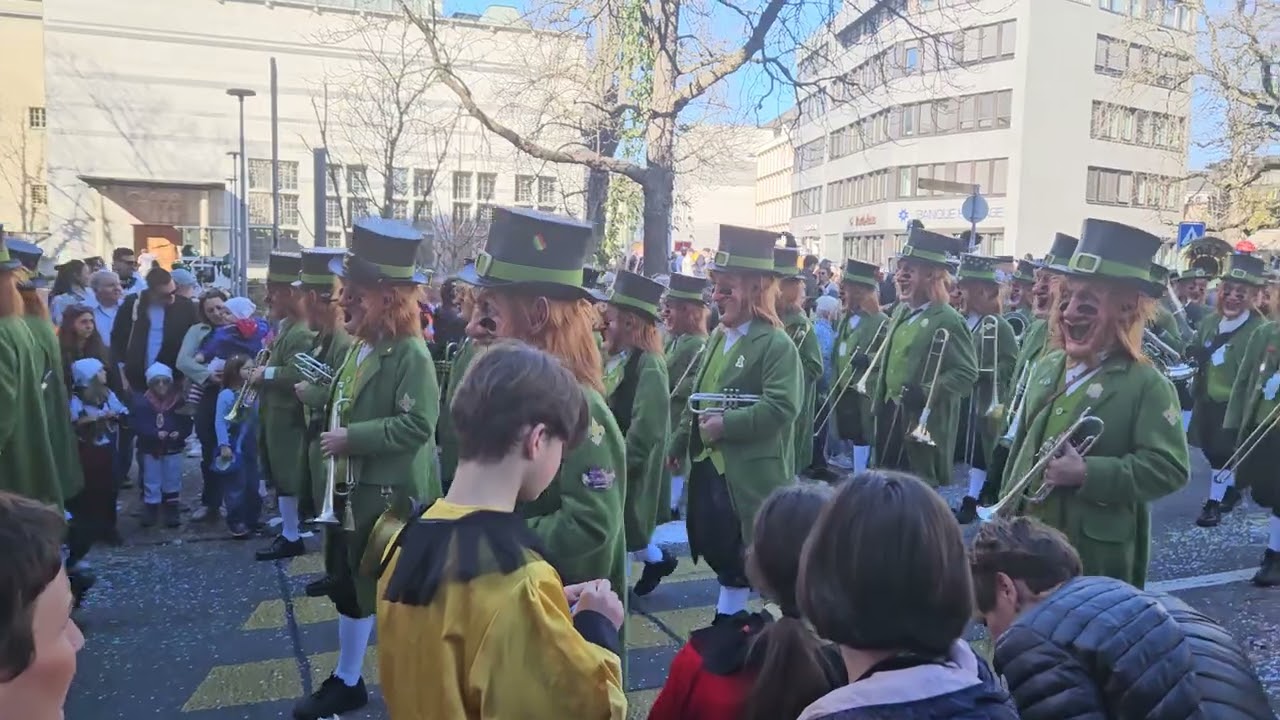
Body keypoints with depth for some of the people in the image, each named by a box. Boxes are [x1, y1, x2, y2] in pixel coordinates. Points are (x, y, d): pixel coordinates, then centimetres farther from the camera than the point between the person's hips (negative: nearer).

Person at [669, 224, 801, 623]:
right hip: (708, 467, 8)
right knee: (720, 554, 17)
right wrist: (678, 444, 14)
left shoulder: (777, 344, -14)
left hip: (751, 475, -8)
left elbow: (781, 407, -24)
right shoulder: (717, 337, 11)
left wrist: (725, 424, -23)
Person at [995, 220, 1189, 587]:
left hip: (1099, 554, -6)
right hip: (1028, 537, 6)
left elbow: (1169, 468, -18)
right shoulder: (1046, 366, 6)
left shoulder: (1147, 384, -11)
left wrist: (1088, 473, -25)